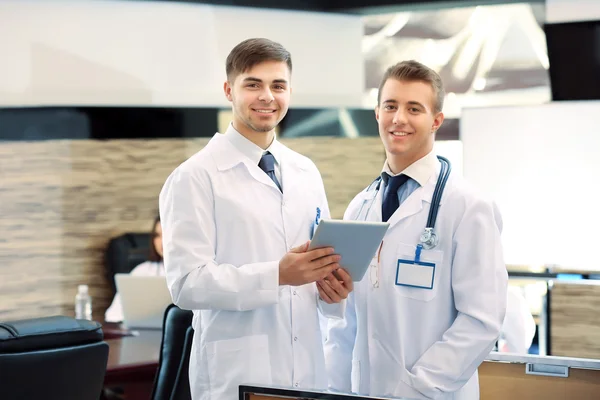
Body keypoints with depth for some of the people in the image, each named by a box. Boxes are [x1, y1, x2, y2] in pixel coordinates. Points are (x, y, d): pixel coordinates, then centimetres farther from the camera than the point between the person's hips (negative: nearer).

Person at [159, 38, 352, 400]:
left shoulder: (307, 173, 11)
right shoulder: (195, 177, -8)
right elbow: (187, 283, -15)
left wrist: (333, 286, -6)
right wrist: (277, 275, -25)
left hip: (307, 369, 5)